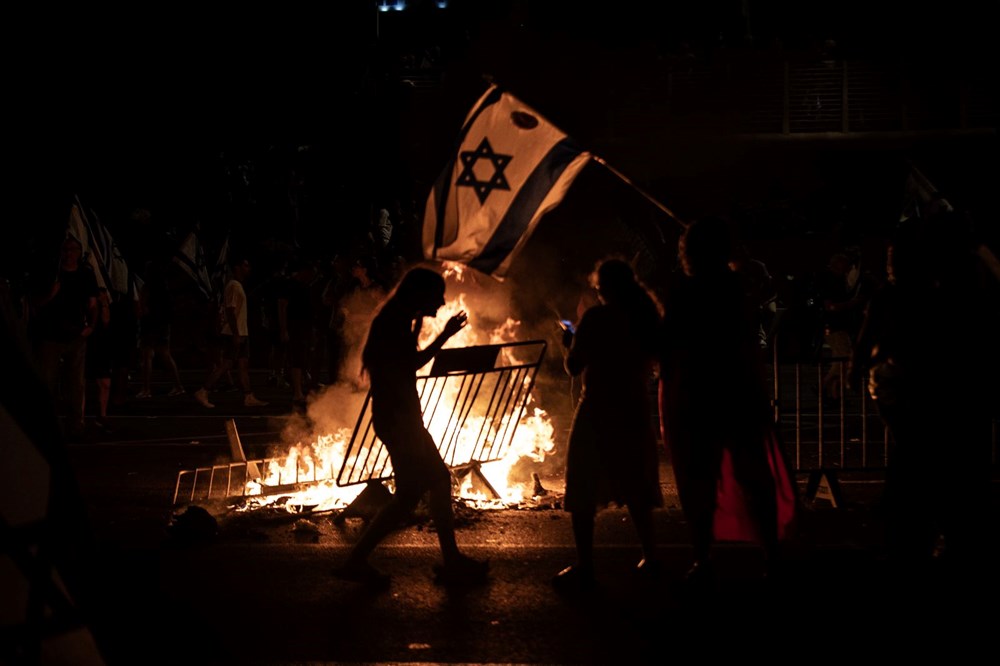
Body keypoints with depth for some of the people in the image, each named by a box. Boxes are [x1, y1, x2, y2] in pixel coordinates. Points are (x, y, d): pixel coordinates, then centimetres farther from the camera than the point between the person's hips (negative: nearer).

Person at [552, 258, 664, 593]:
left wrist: (571, 342, 10)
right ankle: (649, 556, 19)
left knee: (583, 490, -1)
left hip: (597, 413, -6)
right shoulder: (646, 317, 5)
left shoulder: (596, 317, -11)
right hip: (635, 411, 6)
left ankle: (584, 568, -6)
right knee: (635, 488, 16)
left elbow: (573, 366, -9)